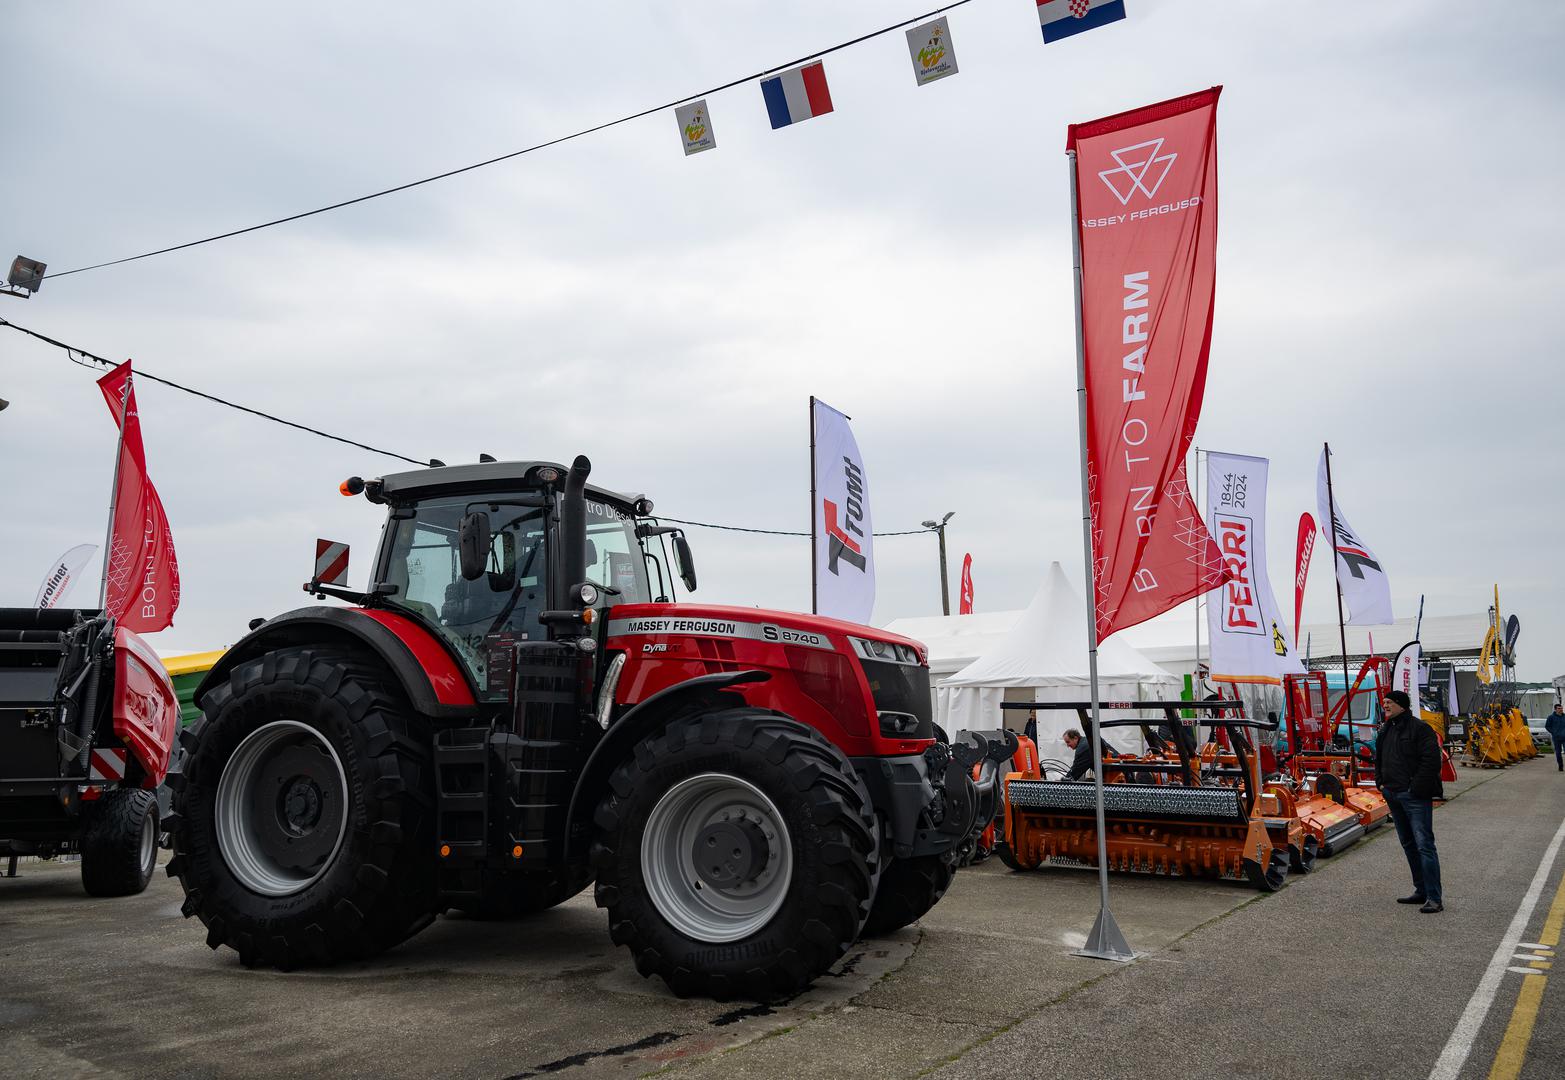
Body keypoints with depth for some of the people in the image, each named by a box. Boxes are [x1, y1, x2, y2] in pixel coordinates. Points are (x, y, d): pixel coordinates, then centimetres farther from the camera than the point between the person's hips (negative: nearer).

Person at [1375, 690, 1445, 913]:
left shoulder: (1419, 728, -10)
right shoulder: (1385, 730, 16)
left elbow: (1431, 761, -17)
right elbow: (1379, 759, 25)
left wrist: (1417, 788, -18)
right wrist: (1381, 782, 12)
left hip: (1415, 796, -9)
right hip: (1394, 796, 9)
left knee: (1424, 844, -11)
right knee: (1408, 844, 14)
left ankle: (1434, 898, -10)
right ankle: (1421, 891, 23)